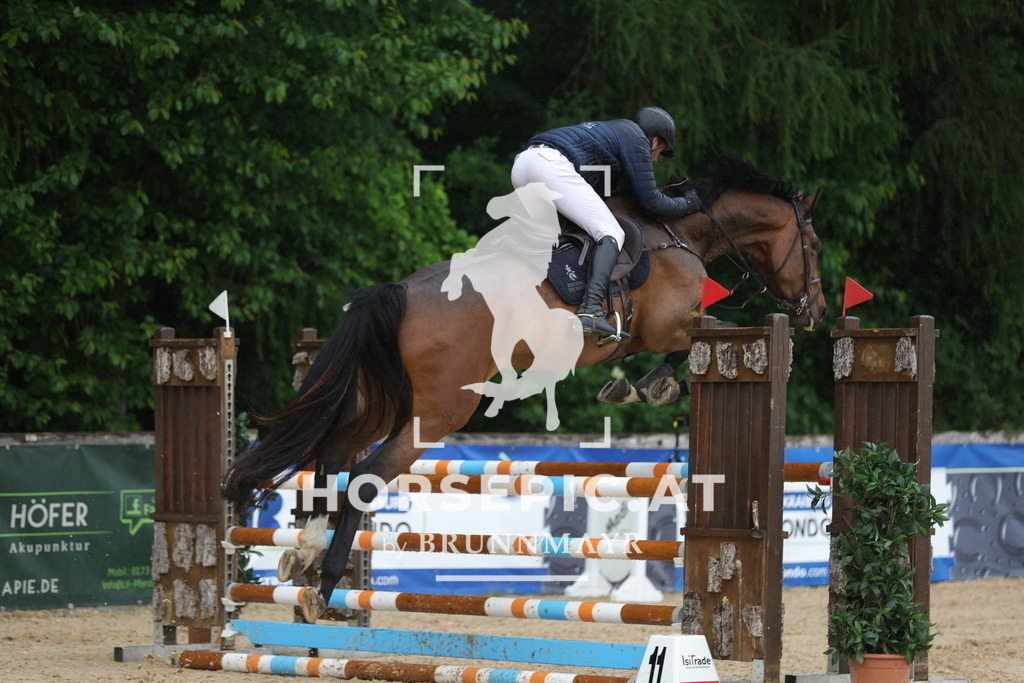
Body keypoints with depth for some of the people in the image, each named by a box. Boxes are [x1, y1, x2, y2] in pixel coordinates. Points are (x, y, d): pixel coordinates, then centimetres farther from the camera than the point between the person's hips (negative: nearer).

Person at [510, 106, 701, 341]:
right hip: (552, 165, -9)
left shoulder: (611, 130, 37)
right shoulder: (637, 139, 11)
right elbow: (650, 201, 8)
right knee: (611, 234, -11)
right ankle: (591, 310, -29)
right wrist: (685, 204, 25)